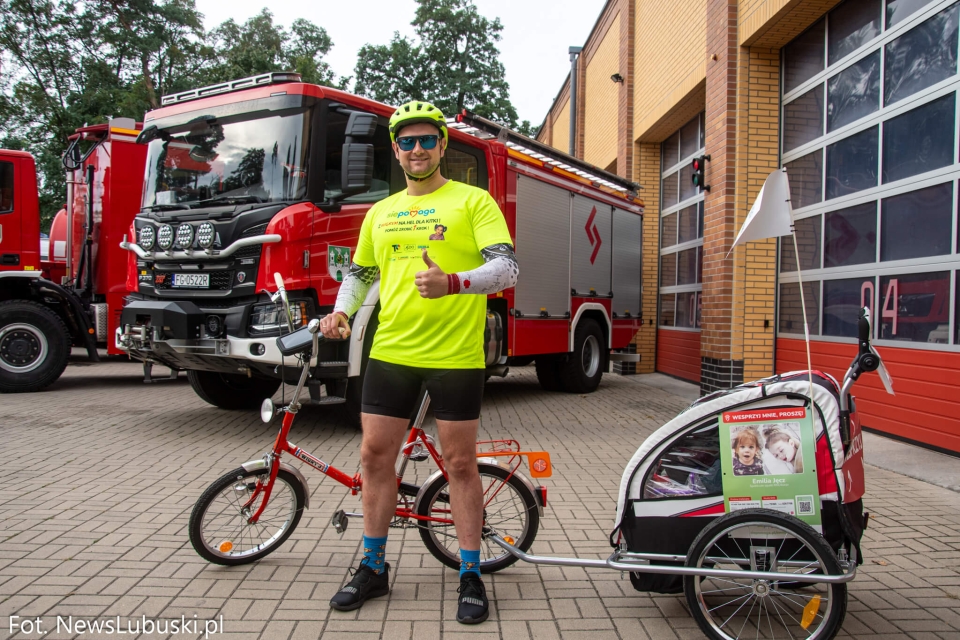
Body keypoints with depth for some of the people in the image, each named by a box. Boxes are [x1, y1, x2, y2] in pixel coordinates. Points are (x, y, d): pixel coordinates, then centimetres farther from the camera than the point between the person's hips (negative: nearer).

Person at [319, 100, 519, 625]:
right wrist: (341, 310, 5)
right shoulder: (381, 212, 15)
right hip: (390, 351, 5)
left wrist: (451, 282, -28)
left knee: (461, 463, 4)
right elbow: (359, 272, 25)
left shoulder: (472, 201, 0)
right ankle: (373, 568, 25)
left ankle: (470, 575, 19)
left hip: (455, 356, -4)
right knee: (375, 455, 8)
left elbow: (507, 268, -11)